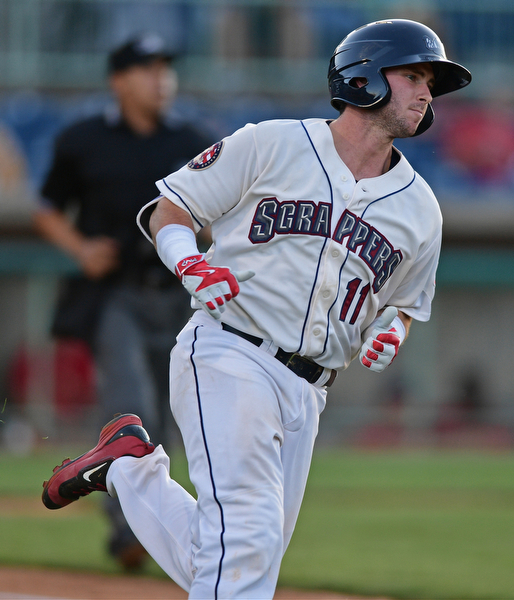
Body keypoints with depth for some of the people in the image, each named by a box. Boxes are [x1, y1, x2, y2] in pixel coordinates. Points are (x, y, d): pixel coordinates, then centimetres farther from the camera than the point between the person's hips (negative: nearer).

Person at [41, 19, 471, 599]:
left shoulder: (419, 210, 13)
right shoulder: (270, 146, 1)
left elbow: (400, 305, 25)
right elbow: (167, 210, 7)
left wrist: (389, 333, 1)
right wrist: (191, 263, -14)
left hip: (305, 394, 6)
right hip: (227, 357, -6)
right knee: (245, 539, -23)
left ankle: (129, 465, 24)